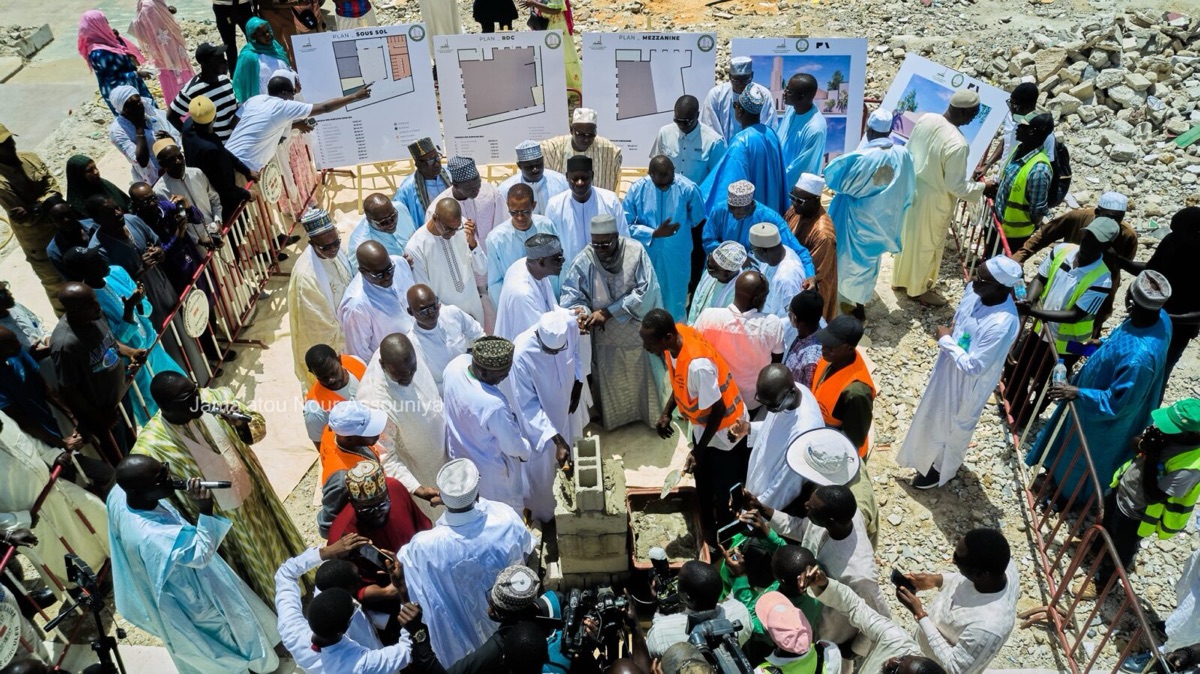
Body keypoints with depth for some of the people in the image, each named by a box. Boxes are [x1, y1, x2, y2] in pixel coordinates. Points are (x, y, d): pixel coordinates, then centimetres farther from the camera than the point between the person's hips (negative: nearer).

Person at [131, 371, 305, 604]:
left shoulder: (214, 398, -19)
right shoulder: (151, 447, -28)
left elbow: (259, 425, -10)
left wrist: (242, 425, -31)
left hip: (252, 493, 4)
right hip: (219, 524, -4)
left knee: (275, 544, 30)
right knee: (254, 575, 21)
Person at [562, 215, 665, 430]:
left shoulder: (636, 252, -20)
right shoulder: (584, 260, -16)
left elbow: (645, 292, -23)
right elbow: (571, 291, -12)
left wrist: (607, 312, -25)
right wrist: (579, 310, -36)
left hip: (638, 330, -1)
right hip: (605, 335, 1)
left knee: (643, 377, 20)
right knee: (610, 382, 18)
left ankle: (651, 415, 46)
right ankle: (613, 417, 45)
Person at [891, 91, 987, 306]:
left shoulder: (926, 119, -10)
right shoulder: (957, 144, -32)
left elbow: (910, 151, 5)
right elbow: (955, 186, -24)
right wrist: (982, 188, -9)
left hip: (912, 187, 7)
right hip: (933, 199, -7)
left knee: (908, 235, 25)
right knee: (926, 243, 14)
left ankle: (901, 278, 45)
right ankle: (918, 289, 33)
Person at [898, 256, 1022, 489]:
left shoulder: (1002, 324, -39)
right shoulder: (975, 290, -17)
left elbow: (973, 366, -31)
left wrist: (946, 340, -23)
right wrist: (950, 334, -7)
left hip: (969, 383, -7)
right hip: (950, 366, 7)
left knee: (956, 426, 19)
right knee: (937, 413, 30)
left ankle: (943, 469, 47)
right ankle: (931, 455, 58)